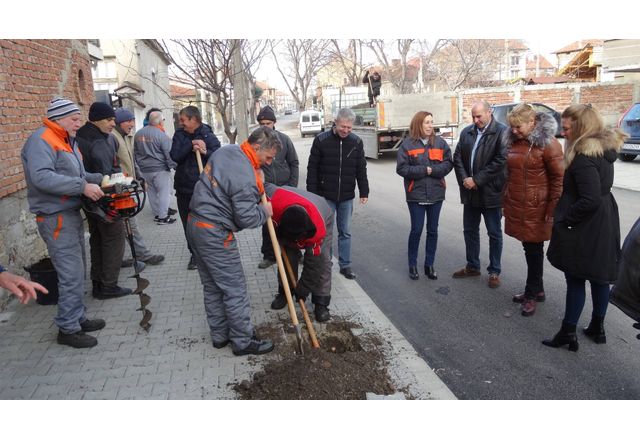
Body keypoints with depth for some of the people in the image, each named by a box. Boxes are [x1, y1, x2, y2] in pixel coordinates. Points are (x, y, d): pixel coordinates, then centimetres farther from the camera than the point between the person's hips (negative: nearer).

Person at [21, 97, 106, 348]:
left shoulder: (68, 140, 16)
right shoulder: (41, 140, -14)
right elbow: (41, 177, -27)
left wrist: (101, 179, 2)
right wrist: (83, 186, -27)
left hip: (72, 213, 10)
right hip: (56, 218, -10)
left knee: (77, 270, 16)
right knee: (72, 275, -7)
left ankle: (78, 318, 28)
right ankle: (67, 328, 6)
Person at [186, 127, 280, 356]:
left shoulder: (226, 150, 6)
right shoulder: (246, 178, -23)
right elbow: (247, 218, -19)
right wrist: (265, 212, 2)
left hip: (195, 223, 10)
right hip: (214, 234, -10)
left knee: (212, 287, 18)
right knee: (235, 289, 3)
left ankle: (220, 335, 30)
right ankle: (243, 341, 15)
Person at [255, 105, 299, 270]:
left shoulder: (284, 139, 0)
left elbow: (293, 162, 5)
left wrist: (293, 185, -2)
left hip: (285, 187, 1)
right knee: (267, 223, 6)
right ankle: (269, 255, 20)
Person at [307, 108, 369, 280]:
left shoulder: (356, 142, 1)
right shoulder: (321, 140, -7)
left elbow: (361, 169, 7)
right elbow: (312, 168, -4)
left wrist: (364, 192, 5)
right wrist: (312, 193, -7)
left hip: (347, 197, 2)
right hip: (325, 196, -2)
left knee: (345, 233, 10)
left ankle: (345, 265, 21)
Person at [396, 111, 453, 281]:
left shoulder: (440, 142, 3)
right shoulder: (407, 144, -5)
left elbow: (448, 164, -1)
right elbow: (401, 168, -10)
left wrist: (432, 170, -17)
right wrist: (424, 170, -16)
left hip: (436, 193, 3)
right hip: (416, 194, -3)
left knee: (432, 230, 10)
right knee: (416, 230, 3)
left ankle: (429, 265, 23)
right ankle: (412, 265, 18)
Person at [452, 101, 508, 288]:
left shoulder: (502, 132, -10)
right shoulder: (466, 132, 8)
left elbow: (501, 161, -18)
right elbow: (457, 157, 6)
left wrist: (476, 180, -18)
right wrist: (464, 179, -9)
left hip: (491, 192, -5)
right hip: (470, 192, 6)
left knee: (494, 234, 7)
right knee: (470, 230, 15)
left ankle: (494, 271, 21)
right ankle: (472, 266, 31)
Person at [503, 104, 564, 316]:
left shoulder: (547, 144, -12)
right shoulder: (514, 141, 9)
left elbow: (559, 178, -12)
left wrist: (553, 210, -12)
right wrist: (505, 200, 17)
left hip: (536, 210, -6)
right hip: (516, 207, 7)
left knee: (534, 250, 4)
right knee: (529, 249, 15)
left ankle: (532, 294, 18)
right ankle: (537, 290, 29)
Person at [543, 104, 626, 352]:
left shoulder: (584, 157, -23)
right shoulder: (604, 149, 7)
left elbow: (590, 200, -28)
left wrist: (563, 220, -16)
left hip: (585, 228, -9)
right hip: (604, 225, 9)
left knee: (576, 280, 2)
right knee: (599, 277, 17)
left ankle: (568, 333, 14)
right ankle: (597, 328, 32)